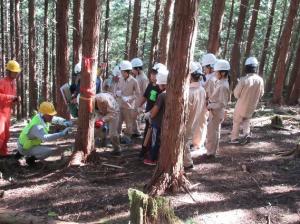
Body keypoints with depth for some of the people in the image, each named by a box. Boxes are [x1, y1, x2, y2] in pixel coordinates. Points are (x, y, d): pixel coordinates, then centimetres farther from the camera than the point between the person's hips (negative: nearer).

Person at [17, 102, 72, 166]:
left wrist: (65, 122, -15)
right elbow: (45, 138, -49)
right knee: (51, 150, -22)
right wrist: (61, 134, -56)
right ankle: (30, 158, -2)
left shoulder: (41, 117, -7)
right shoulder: (37, 126, -33)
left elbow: (55, 119, 4)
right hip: (26, 148, -9)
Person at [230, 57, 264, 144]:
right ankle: (247, 133, 8)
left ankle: (234, 138, 23)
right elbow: (261, 94, 0)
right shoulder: (260, 80, -14)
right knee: (246, 120, 27)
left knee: (237, 122, 16)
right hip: (252, 106, 3)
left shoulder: (243, 80, -26)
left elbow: (236, 94, -14)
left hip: (241, 105, -3)